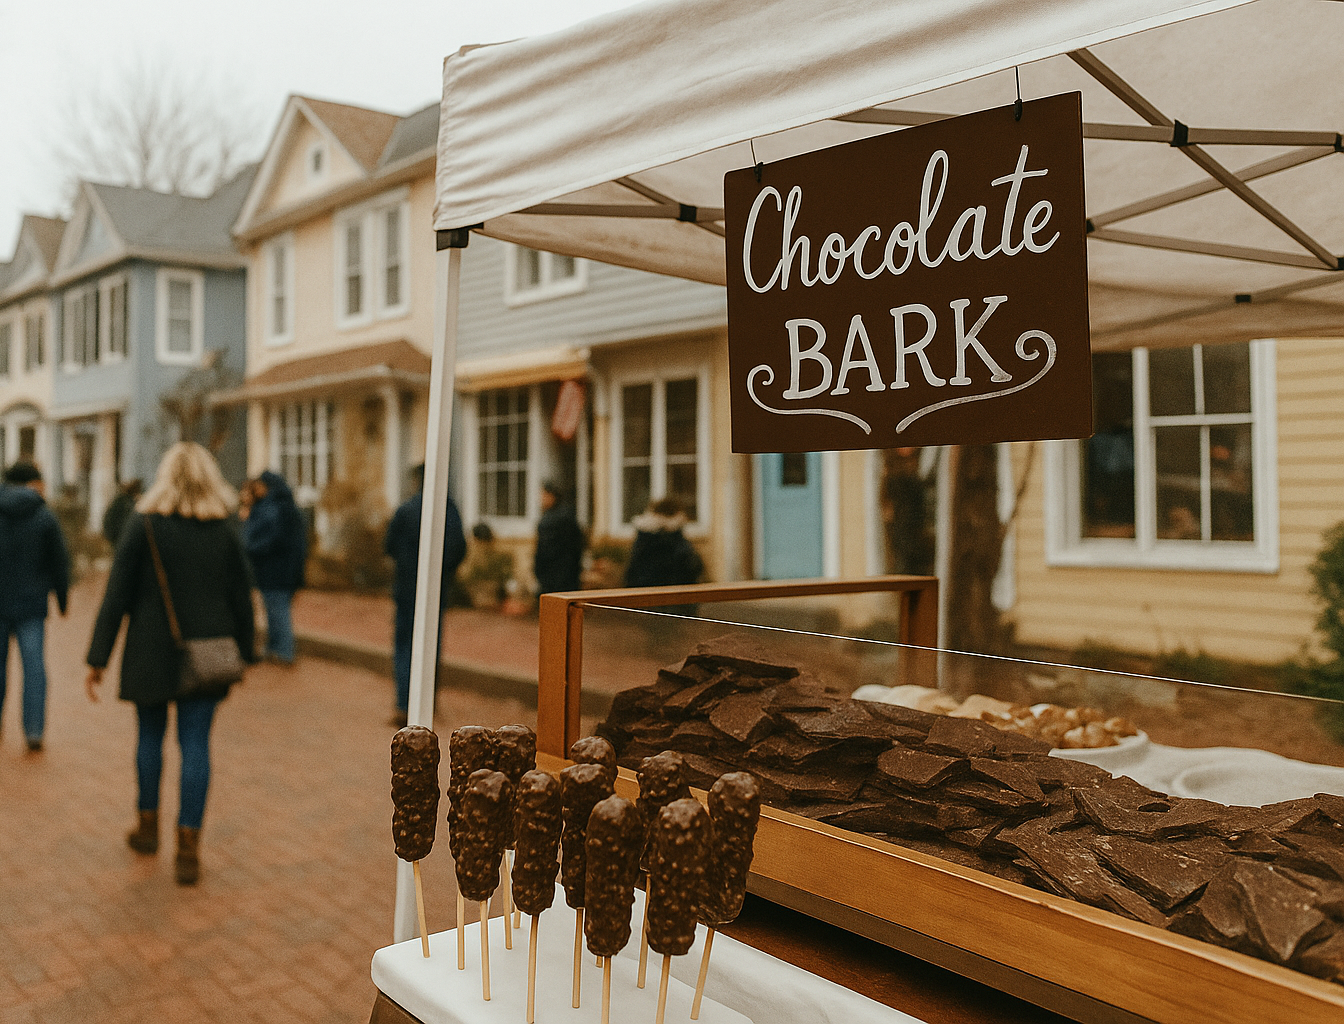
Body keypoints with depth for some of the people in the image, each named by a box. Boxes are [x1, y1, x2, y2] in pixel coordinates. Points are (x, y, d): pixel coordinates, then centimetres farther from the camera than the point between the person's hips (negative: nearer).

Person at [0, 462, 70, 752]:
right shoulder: (45, 517, -4)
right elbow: (60, 564, 0)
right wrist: (62, 599, 12)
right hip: (31, 602, -1)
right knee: (34, 665, 1)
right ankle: (33, 729, -4)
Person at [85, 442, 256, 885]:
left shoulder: (143, 525, -8)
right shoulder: (224, 532, -1)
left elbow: (117, 595, -8)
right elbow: (241, 599, 3)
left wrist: (97, 659, -4)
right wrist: (245, 653, 15)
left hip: (151, 653, -1)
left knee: (150, 734, 19)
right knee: (195, 743, 4)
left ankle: (148, 825, 34)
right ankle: (189, 850, 1)